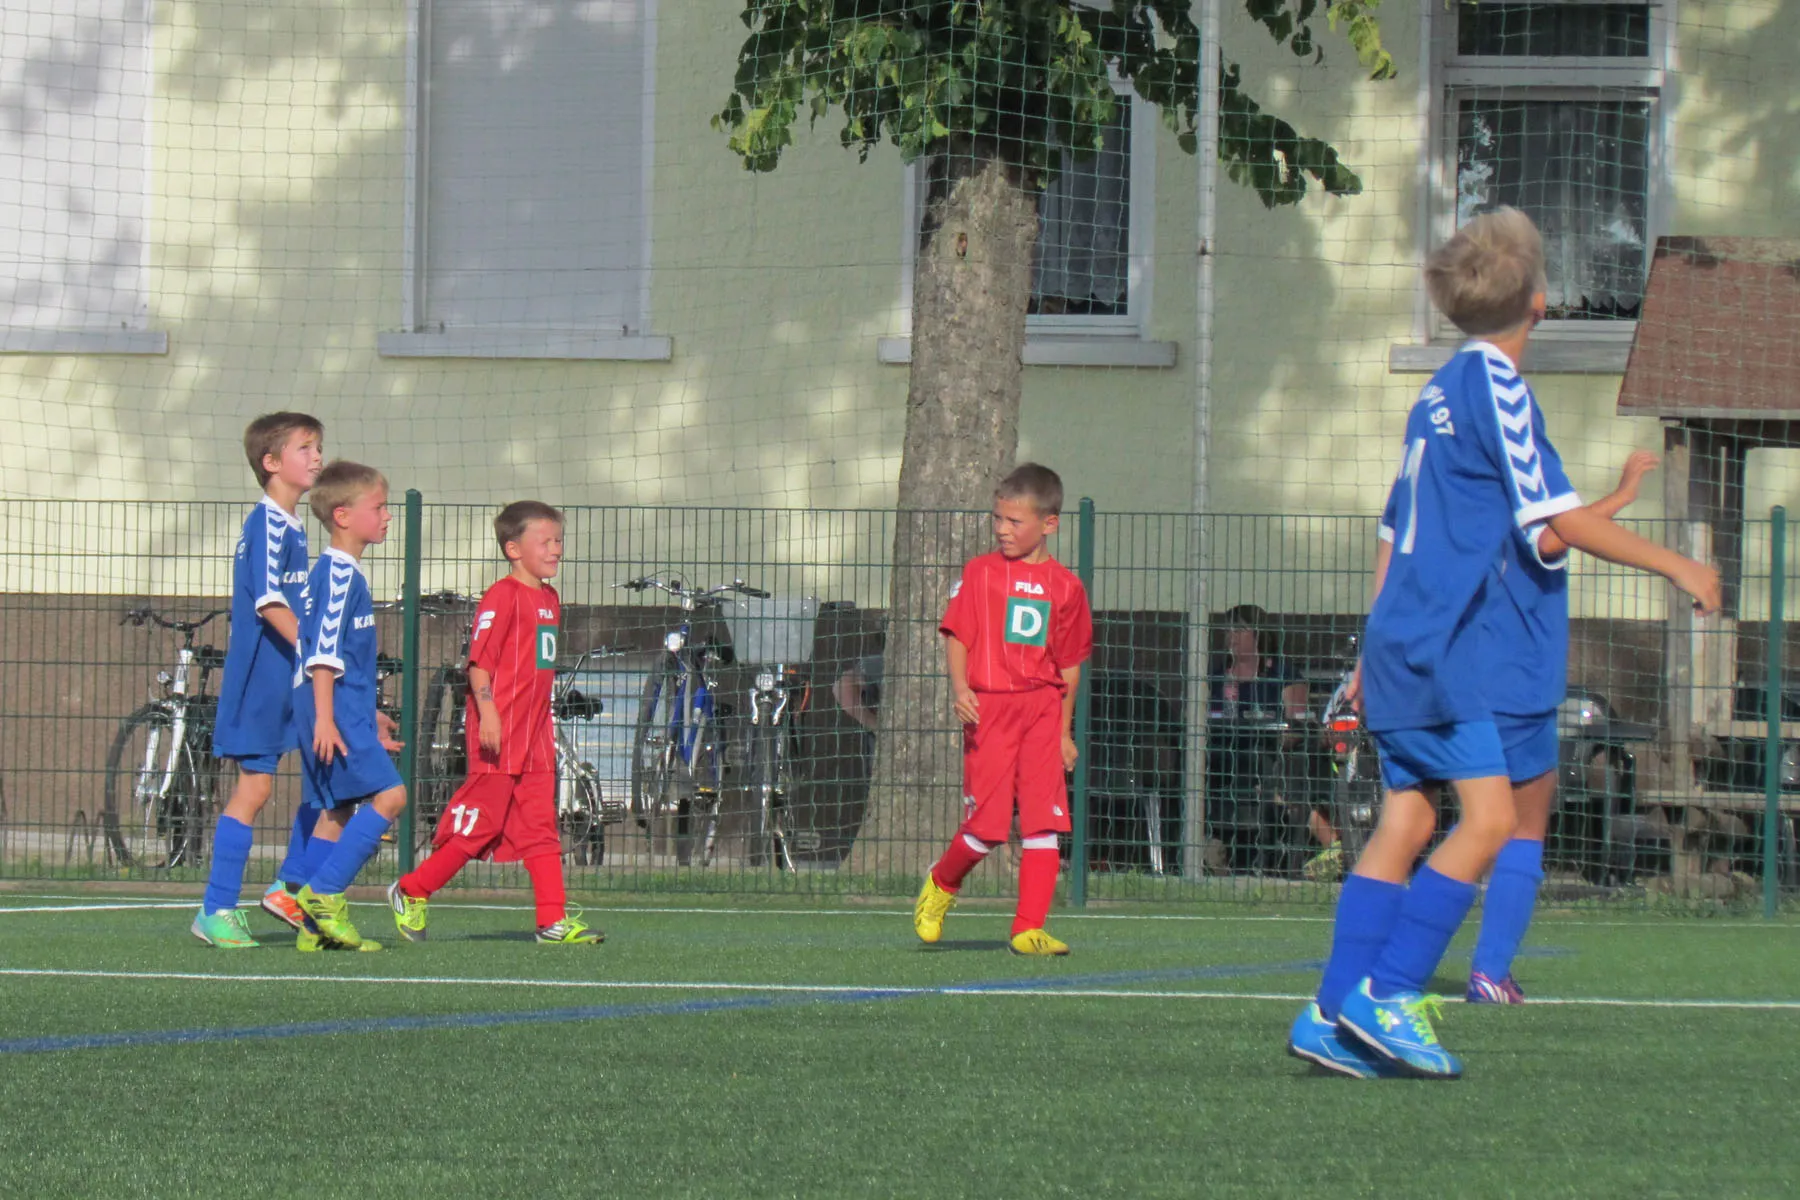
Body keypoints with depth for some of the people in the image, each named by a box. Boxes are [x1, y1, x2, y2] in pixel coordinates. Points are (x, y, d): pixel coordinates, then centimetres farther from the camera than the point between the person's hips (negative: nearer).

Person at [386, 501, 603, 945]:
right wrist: (488, 712, -26)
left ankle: (555, 919, 4)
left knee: (540, 827, 5)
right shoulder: (502, 596, -11)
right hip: (498, 736, -9)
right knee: (479, 822, -3)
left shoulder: (548, 599, 15)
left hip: (534, 735, 9)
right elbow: (479, 659, -17)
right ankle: (410, 893, 11)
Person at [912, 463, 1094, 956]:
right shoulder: (979, 573, 4)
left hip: (1042, 711, 2)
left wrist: (1065, 732, 15)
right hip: (988, 707, -2)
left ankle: (1029, 929, -3)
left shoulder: (1065, 586, 9)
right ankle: (941, 884, 24)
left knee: (1044, 820, -6)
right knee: (988, 824, -5)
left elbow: (1069, 666, 15)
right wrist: (959, 687, -18)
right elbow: (956, 637, 0)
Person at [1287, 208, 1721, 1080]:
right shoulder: (1497, 385, -10)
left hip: (1399, 639, 9)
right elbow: (1560, 518, -14)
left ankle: (1335, 1016, 2)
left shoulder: (1443, 390, 17)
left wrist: (1377, 651, 28)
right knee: (1488, 816, -10)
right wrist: (1674, 566, -6)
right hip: (1445, 645, -9)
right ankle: (1390, 993, -15)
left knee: (1406, 821, 7)